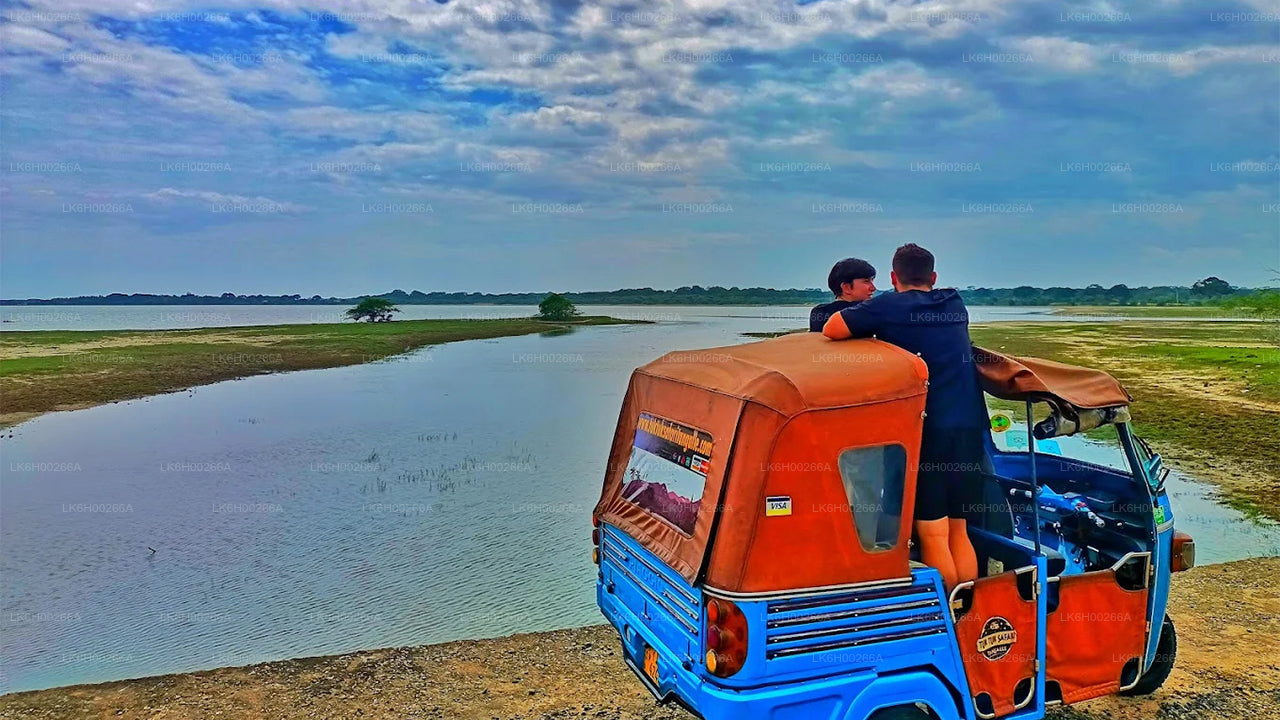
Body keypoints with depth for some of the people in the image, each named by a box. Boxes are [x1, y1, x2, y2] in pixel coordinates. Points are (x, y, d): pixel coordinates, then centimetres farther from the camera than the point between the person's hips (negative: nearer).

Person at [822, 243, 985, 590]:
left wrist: (867, 324, 12)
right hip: (970, 428, 6)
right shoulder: (955, 305, 14)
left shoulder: (890, 306, -4)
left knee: (933, 536, 1)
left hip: (928, 429, -6)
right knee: (958, 533, 16)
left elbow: (831, 330, -10)